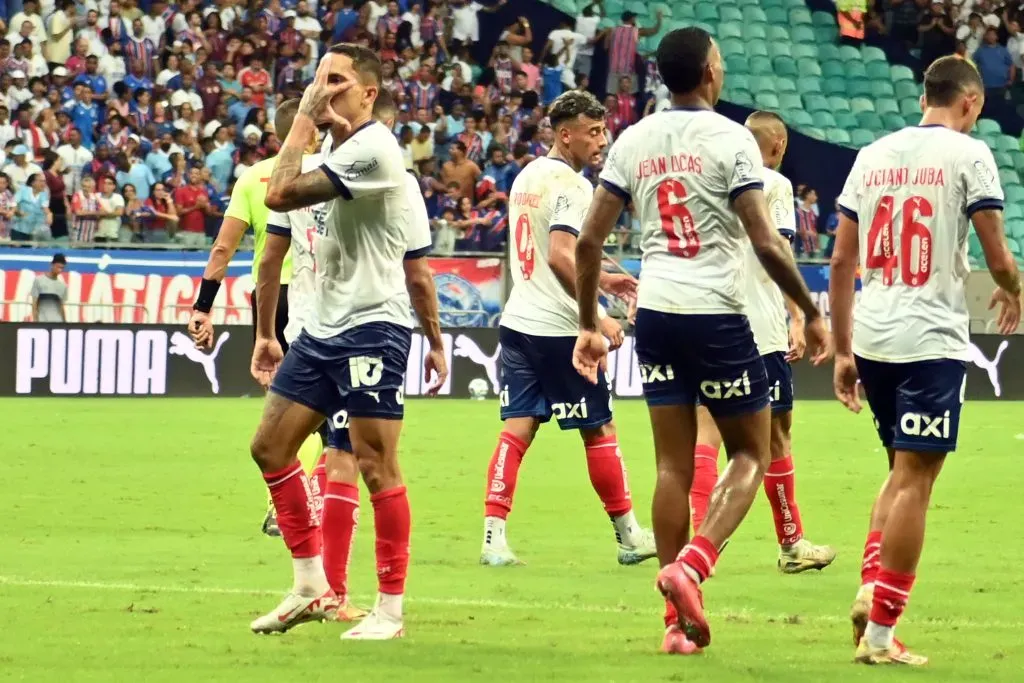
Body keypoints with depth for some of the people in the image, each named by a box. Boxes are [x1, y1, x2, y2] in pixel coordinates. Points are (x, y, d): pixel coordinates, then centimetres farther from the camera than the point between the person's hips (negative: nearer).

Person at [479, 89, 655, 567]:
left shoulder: (527, 177, 14)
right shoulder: (570, 184, -14)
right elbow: (560, 257, -24)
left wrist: (600, 279, 26)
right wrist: (597, 317, -21)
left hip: (518, 322, 8)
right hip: (558, 328, -8)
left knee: (517, 428, 3)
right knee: (598, 428, 5)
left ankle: (493, 535, -7)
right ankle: (628, 536, 14)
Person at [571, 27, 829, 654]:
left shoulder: (634, 140, 8)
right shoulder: (731, 139, -8)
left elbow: (589, 240, 7)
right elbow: (766, 243, -13)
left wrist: (589, 325, 16)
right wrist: (812, 312, -1)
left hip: (656, 313, 5)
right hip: (717, 314, -5)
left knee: (673, 464, 8)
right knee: (751, 453, 8)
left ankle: (678, 621, 6)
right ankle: (692, 563, -15)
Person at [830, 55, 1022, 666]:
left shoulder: (872, 156, 11)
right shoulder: (968, 154, -5)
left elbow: (842, 262, 12)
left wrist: (843, 351, 17)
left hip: (871, 340, 6)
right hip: (933, 340, -6)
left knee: (902, 471, 21)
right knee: (914, 480, -2)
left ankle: (871, 587, 5)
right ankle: (881, 632, -3)